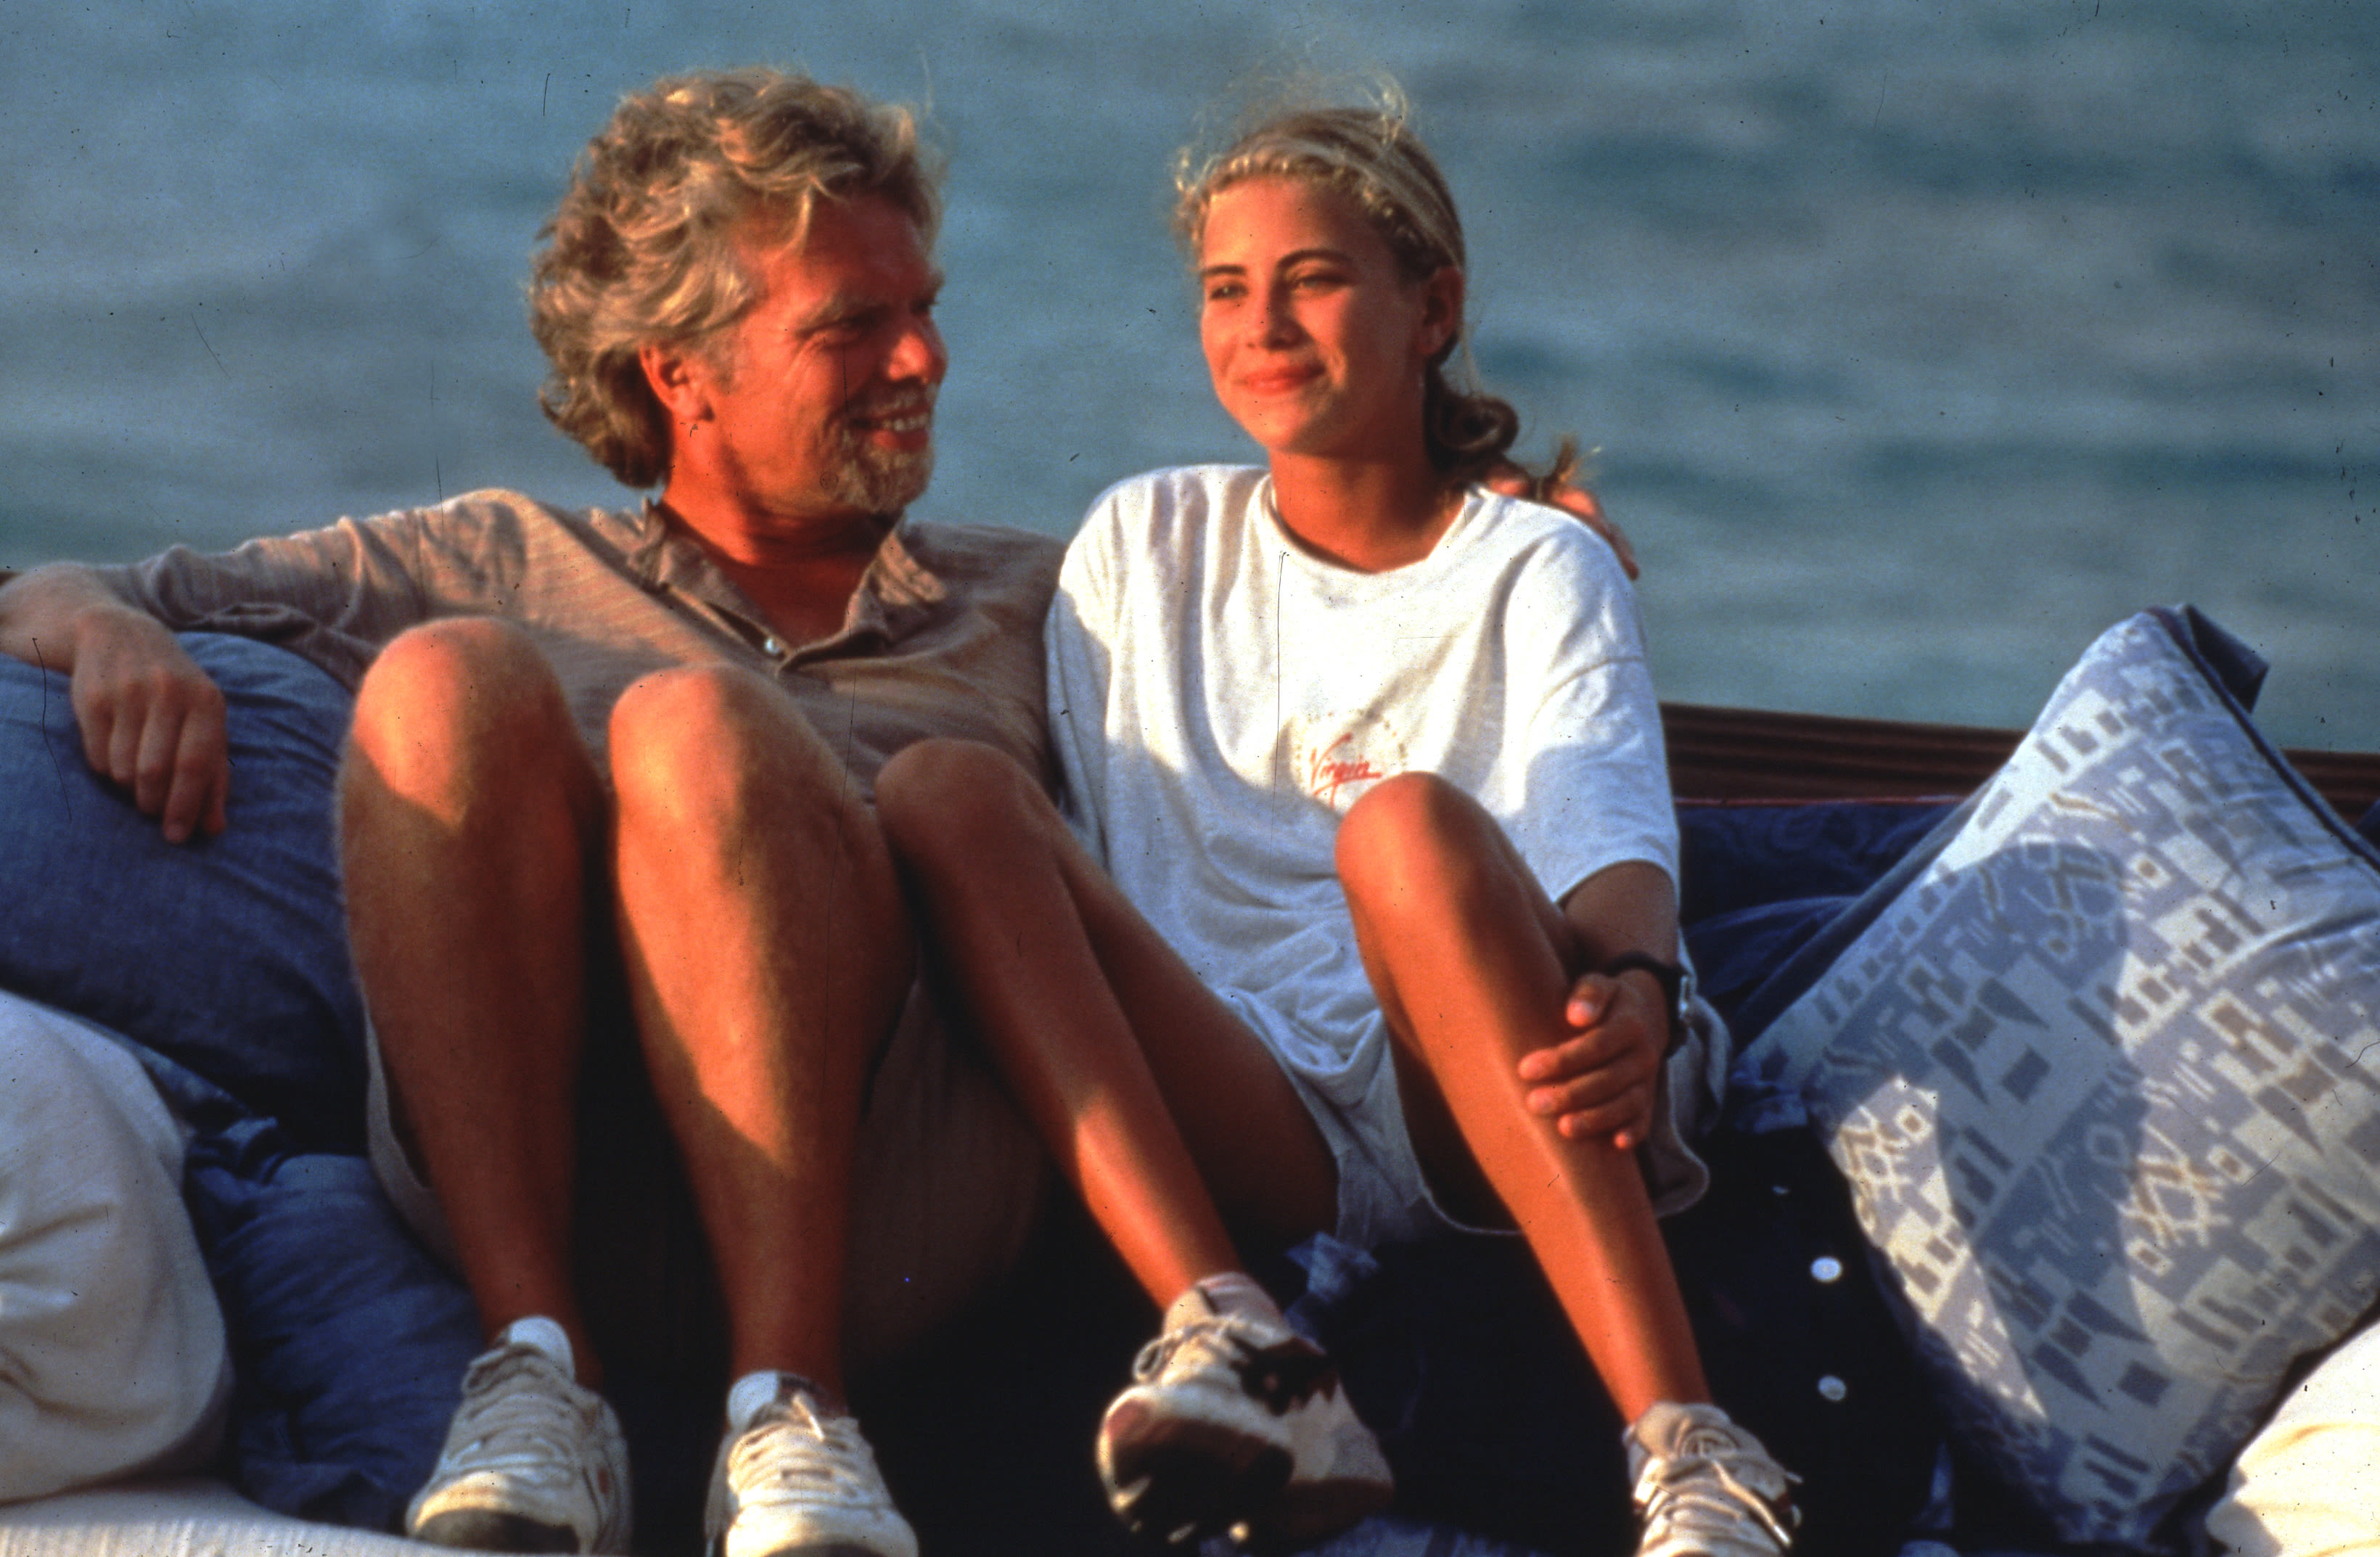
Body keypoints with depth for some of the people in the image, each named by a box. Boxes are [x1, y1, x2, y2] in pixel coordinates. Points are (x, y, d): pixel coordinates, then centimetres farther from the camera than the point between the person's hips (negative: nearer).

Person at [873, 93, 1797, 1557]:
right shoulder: (1144, 544, 23)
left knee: (1407, 822, -34)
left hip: (1488, 1109, -2)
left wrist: (1631, 990, -29)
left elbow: (1607, 846, -4)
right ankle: (1234, 1351, -38)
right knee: (946, 787, -19)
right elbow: (1074, 861, 16)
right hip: (1246, 1125, 2)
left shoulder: (1538, 569, 15)